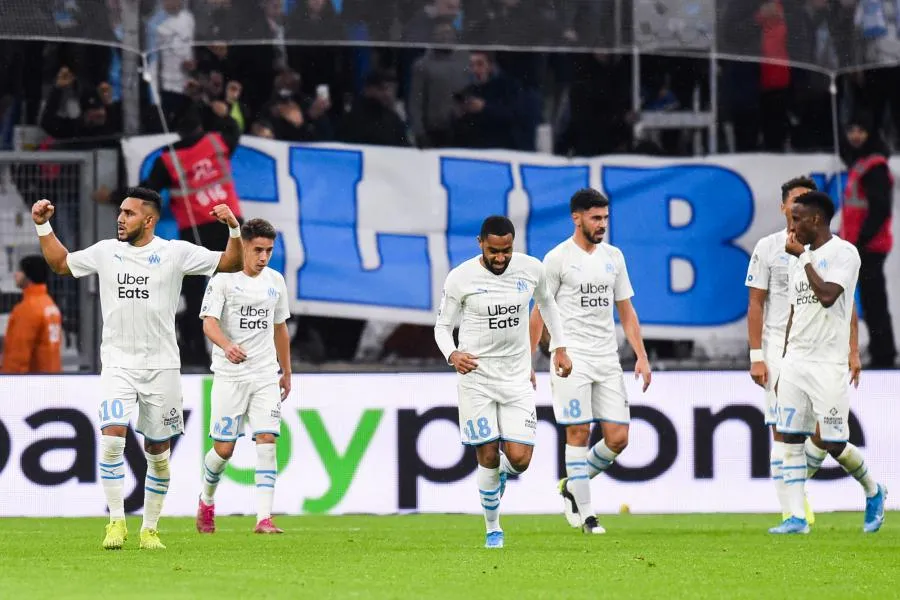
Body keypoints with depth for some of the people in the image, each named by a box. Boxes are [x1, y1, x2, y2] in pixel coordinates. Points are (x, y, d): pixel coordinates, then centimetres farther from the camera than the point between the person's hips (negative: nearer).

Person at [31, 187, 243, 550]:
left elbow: (231, 263, -1)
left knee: (158, 452, 5)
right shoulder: (105, 251, 7)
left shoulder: (175, 253, -1)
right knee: (111, 436, -18)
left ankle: (150, 528, 18)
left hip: (162, 366, -1)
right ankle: (117, 521, -10)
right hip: (117, 364, 1)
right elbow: (60, 263, 21)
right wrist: (43, 226, 13)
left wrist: (234, 229, -16)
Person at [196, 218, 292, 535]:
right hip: (230, 375, -4)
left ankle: (264, 518, -15)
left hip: (266, 376, 4)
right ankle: (207, 501, 29)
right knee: (224, 448, 0)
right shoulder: (224, 279, -7)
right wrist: (227, 346, -38)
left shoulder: (275, 281, 10)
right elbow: (209, 322, -17)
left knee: (267, 440, -11)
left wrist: (287, 372, 24)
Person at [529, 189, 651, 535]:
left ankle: (572, 487, 20)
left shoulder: (613, 257, 12)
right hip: (571, 358, -5)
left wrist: (642, 357, 7)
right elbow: (539, 313, 0)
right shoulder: (558, 258, -3)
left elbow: (626, 311, 16)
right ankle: (585, 513, 0)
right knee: (578, 433, -7)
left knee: (618, 438, -2)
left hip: (607, 360, 5)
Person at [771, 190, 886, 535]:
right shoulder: (801, 259, 16)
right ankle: (797, 517, -2)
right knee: (791, 438, -2)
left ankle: (873, 492, 20)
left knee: (832, 443, -5)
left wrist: (803, 257, -14)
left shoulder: (843, 253, -8)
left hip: (828, 364, -7)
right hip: (795, 361, 7)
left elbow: (827, 296, -23)